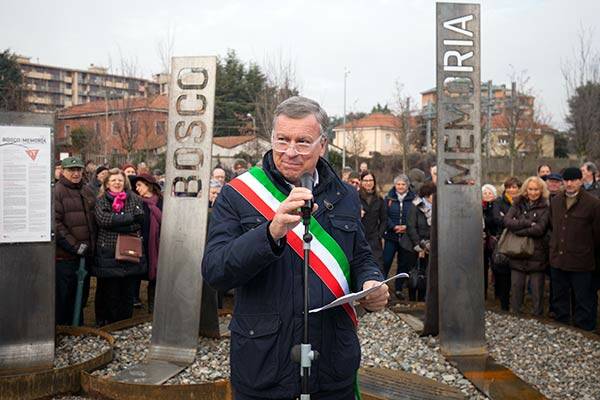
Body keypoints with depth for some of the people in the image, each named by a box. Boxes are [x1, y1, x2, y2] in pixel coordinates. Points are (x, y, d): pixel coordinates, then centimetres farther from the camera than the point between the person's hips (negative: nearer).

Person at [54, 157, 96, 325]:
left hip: (85, 254, 7)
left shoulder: (87, 192, 13)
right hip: (64, 256, -7)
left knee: (81, 295, 17)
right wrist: (75, 246, -17)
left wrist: (91, 246, 11)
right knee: (62, 297, 1)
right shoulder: (57, 191, -10)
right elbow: (55, 223, -17)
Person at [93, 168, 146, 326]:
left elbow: (139, 222, -3)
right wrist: (130, 217, -14)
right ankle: (105, 325, 18)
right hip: (108, 255, -2)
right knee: (109, 292, 3)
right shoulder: (101, 200, 3)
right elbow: (103, 219, -16)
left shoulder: (134, 199, 8)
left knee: (127, 292, 9)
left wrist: (115, 226, -11)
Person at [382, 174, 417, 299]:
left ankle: (398, 289, 21)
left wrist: (406, 227, -13)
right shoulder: (389, 198, 2)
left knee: (404, 264, 9)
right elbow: (385, 216, -1)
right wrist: (394, 227, -14)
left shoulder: (413, 199, 1)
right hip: (391, 236, -1)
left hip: (406, 237, 1)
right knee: (386, 261, -5)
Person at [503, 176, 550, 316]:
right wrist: (528, 223, -16)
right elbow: (507, 221, -8)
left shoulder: (545, 207, -2)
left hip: (537, 254, -3)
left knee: (537, 289, 5)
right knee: (516, 287, 8)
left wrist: (517, 230, -10)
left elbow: (539, 229, -15)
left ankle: (537, 316, 18)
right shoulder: (518, 204, 8)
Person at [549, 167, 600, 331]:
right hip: (557, 258, 5)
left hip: (581, 261, -5)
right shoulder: (555, 201, 7)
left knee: (583, 300, 5)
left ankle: (584, 329, 18)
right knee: (559, 299, 17)